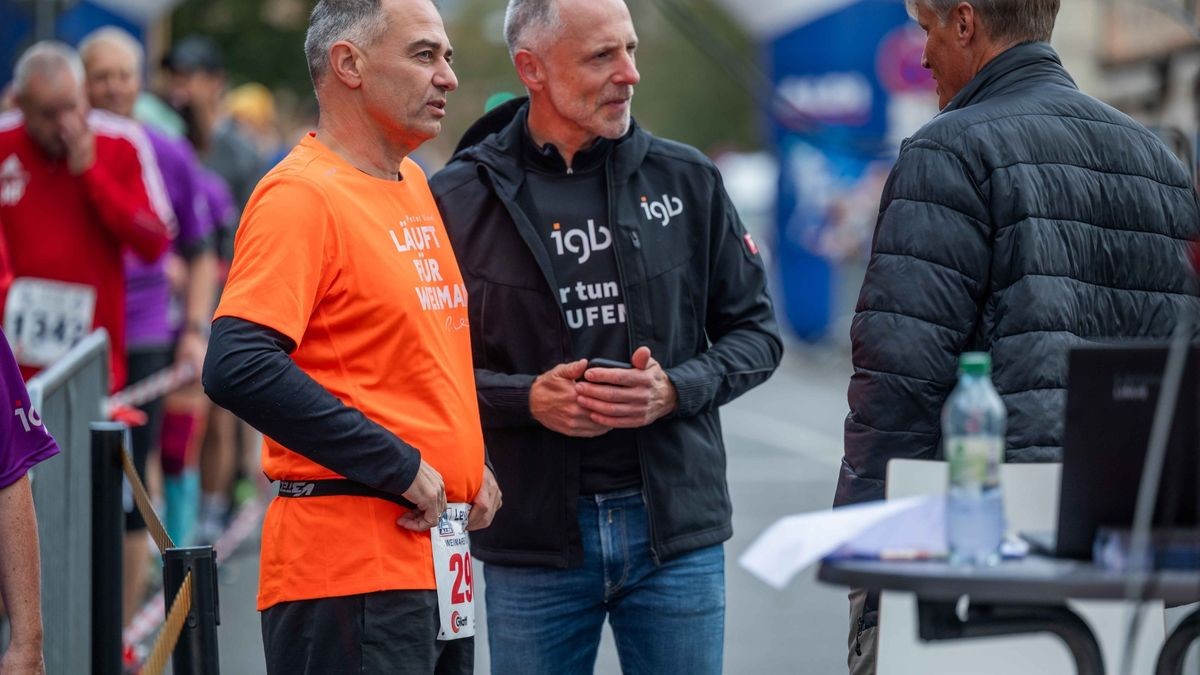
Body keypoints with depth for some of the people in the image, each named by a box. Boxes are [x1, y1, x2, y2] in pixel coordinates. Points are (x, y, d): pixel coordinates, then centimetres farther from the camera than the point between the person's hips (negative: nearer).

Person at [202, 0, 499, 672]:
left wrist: (473, 462, 11)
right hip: (353, 563, -9)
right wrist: (400, 469, -20)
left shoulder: (415, 186, 16)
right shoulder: (301, 195, -12)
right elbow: (237, 369, -24)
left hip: (438, 559, 9)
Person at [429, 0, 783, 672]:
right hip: (533, 536, -1)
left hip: (677, 528, 2)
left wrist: (676, 389, -9)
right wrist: (528, 398, -15)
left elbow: (757, 331, 9)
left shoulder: (686, 180, 5)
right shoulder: (460, 199, -1)